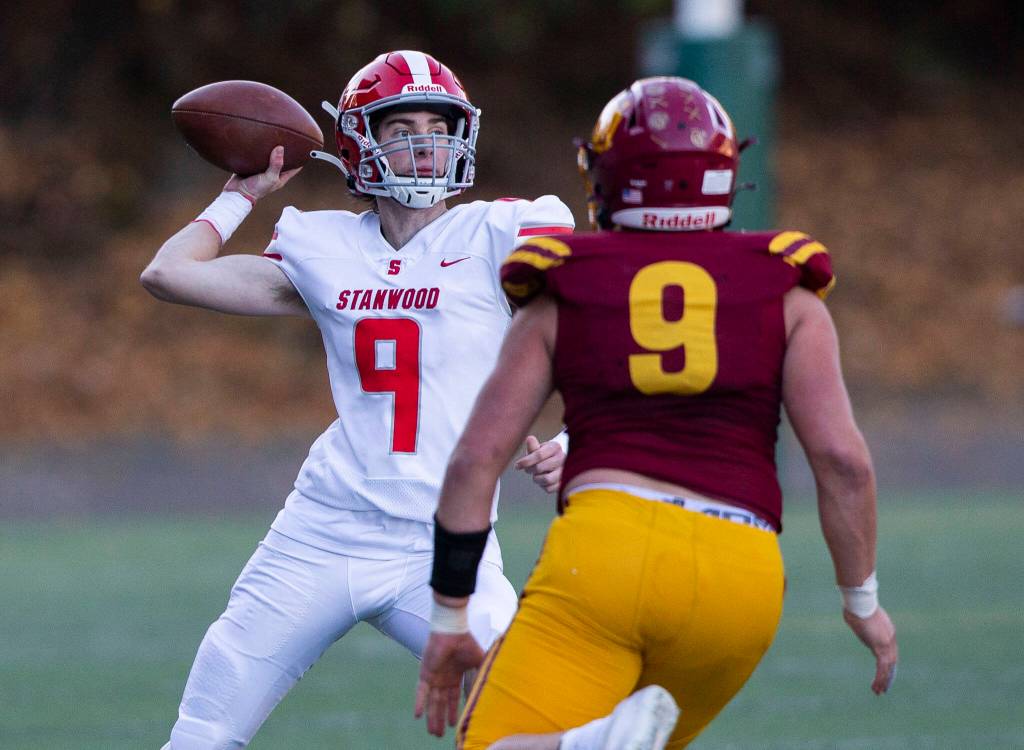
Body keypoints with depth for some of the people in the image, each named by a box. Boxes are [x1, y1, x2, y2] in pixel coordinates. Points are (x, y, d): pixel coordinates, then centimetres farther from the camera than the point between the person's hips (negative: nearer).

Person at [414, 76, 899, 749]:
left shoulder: (560, 302, 14)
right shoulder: (786, 300, 13)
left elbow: (476, 458, 8)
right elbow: (842, 458, 2)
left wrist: (451, 618, 13)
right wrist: (863, 600, 14)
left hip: (602, 548, -2)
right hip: (740, 580, 2)